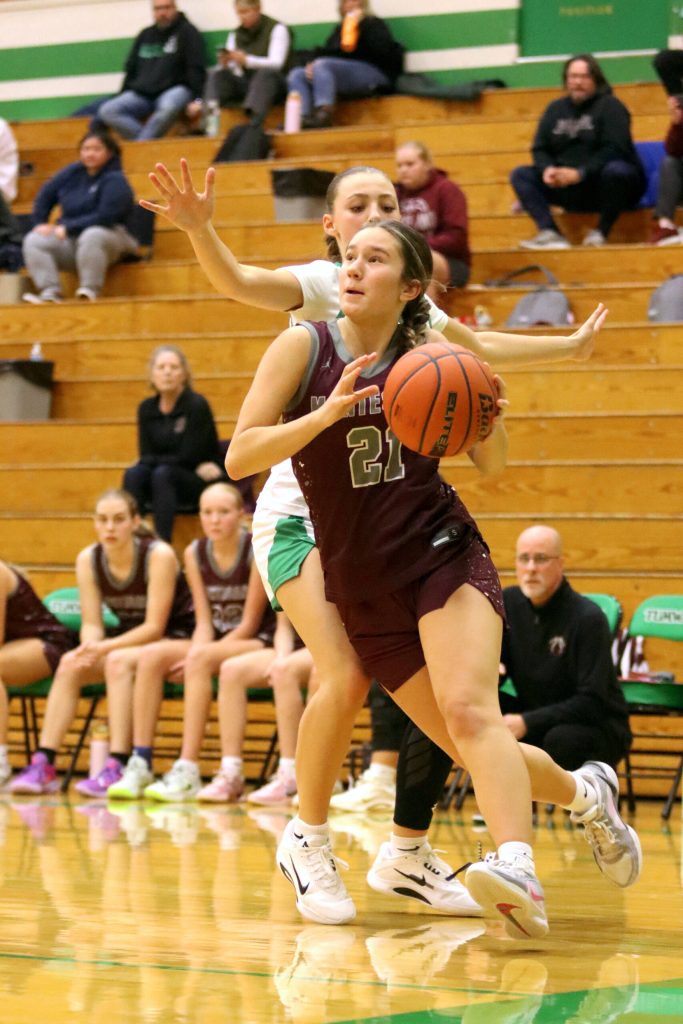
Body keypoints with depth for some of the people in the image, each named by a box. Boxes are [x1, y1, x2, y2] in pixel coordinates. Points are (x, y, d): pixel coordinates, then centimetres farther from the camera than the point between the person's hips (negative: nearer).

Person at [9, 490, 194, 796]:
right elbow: (91, 623, -4)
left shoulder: (158, 555, -20)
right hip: (130, 641, 6)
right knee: (70, 664, -19)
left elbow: (155, 627, -22)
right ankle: (43, 764, -24)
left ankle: (117, 768, -39)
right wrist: (89, 648, -28)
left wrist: (103, 647, -31)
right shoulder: (88, 559, -5)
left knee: (119, 661, -34)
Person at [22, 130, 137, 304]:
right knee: (34, 240, -16)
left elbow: (105, 217, -23)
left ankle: (90, 290, -36)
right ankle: (50, 291, -28)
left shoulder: (115, 181, -11)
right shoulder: (72, 173, 7)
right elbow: (46, 196, 17)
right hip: (70, 240, 6)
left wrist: (67, 228, -21)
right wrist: (40, 223, 1)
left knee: (92, 237, -40)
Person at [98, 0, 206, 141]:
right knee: (107, 111, -20)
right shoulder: (145, 35, 20)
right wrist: (122, 97, 14)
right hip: (141, 93, 5)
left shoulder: (187, 32, 5)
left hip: (174, 89, -5)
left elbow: (196, 71, -4)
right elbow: (131, 70, 26)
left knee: (169, 107, -41)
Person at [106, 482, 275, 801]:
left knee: (201, 659, -35)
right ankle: (140, 765, -24)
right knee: (151, 656, -20)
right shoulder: (194, 553, 3)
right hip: (215, 643, 6)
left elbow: (249, 624, -13)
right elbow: (204, 621, 1)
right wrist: (194, 655, -21)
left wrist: (196, 656, -20)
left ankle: (187, 771, -39)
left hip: (258, 644, -6)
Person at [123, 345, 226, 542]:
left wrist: (155, 461, -10)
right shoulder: (146, 408, 4)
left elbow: (189, 457, -16)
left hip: (202, 482, -5)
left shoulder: (197, 405, -12)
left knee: (163, 474, -34)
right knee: (133, 474, -25)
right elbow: (146, 457, 2)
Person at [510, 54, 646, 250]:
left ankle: (601, 232, -22)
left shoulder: (610, 106, -5)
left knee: (615, 170, -39)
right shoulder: (555, 109, 11)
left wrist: (580, 173, -27)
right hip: (568, 188, 6)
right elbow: (540, 149, 9)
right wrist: (547, 169, -15)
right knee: (520, 175, -8)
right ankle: (551, 233, -27)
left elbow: (614, 149, -18)